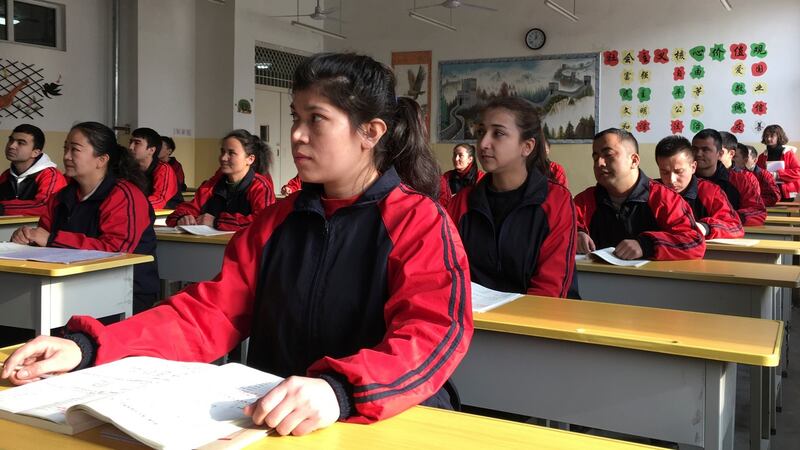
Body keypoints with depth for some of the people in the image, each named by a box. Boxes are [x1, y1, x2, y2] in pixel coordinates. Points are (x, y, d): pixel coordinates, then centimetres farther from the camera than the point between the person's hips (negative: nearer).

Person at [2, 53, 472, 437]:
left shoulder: (420, 223, -8)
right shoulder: (278, 220, 10)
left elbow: (433, 336, -22)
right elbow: (211, 312, 4)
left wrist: (339, 390, -40)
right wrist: (88, 347, -8)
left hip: (392, 424, -3)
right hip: (272, 422, 4)